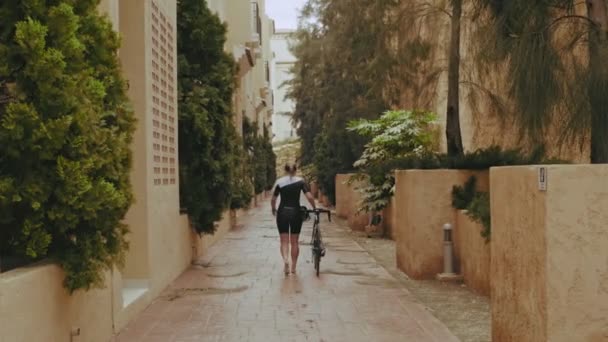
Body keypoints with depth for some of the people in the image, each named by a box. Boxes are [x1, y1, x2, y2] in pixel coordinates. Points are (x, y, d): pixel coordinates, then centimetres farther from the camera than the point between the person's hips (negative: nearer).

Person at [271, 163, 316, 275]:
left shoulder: (279, 182, 2)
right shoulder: (300, 181, 0)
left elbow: (273, 199, 3)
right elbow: (309, 197, -10)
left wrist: (273, 209, 20)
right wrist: (314, 208, 4)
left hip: (283, 212, 0)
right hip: (296, 212, 0)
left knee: (284, 241, 3)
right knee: (295, 241, 12)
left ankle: (285, 260, -23)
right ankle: (293, 267, 16)